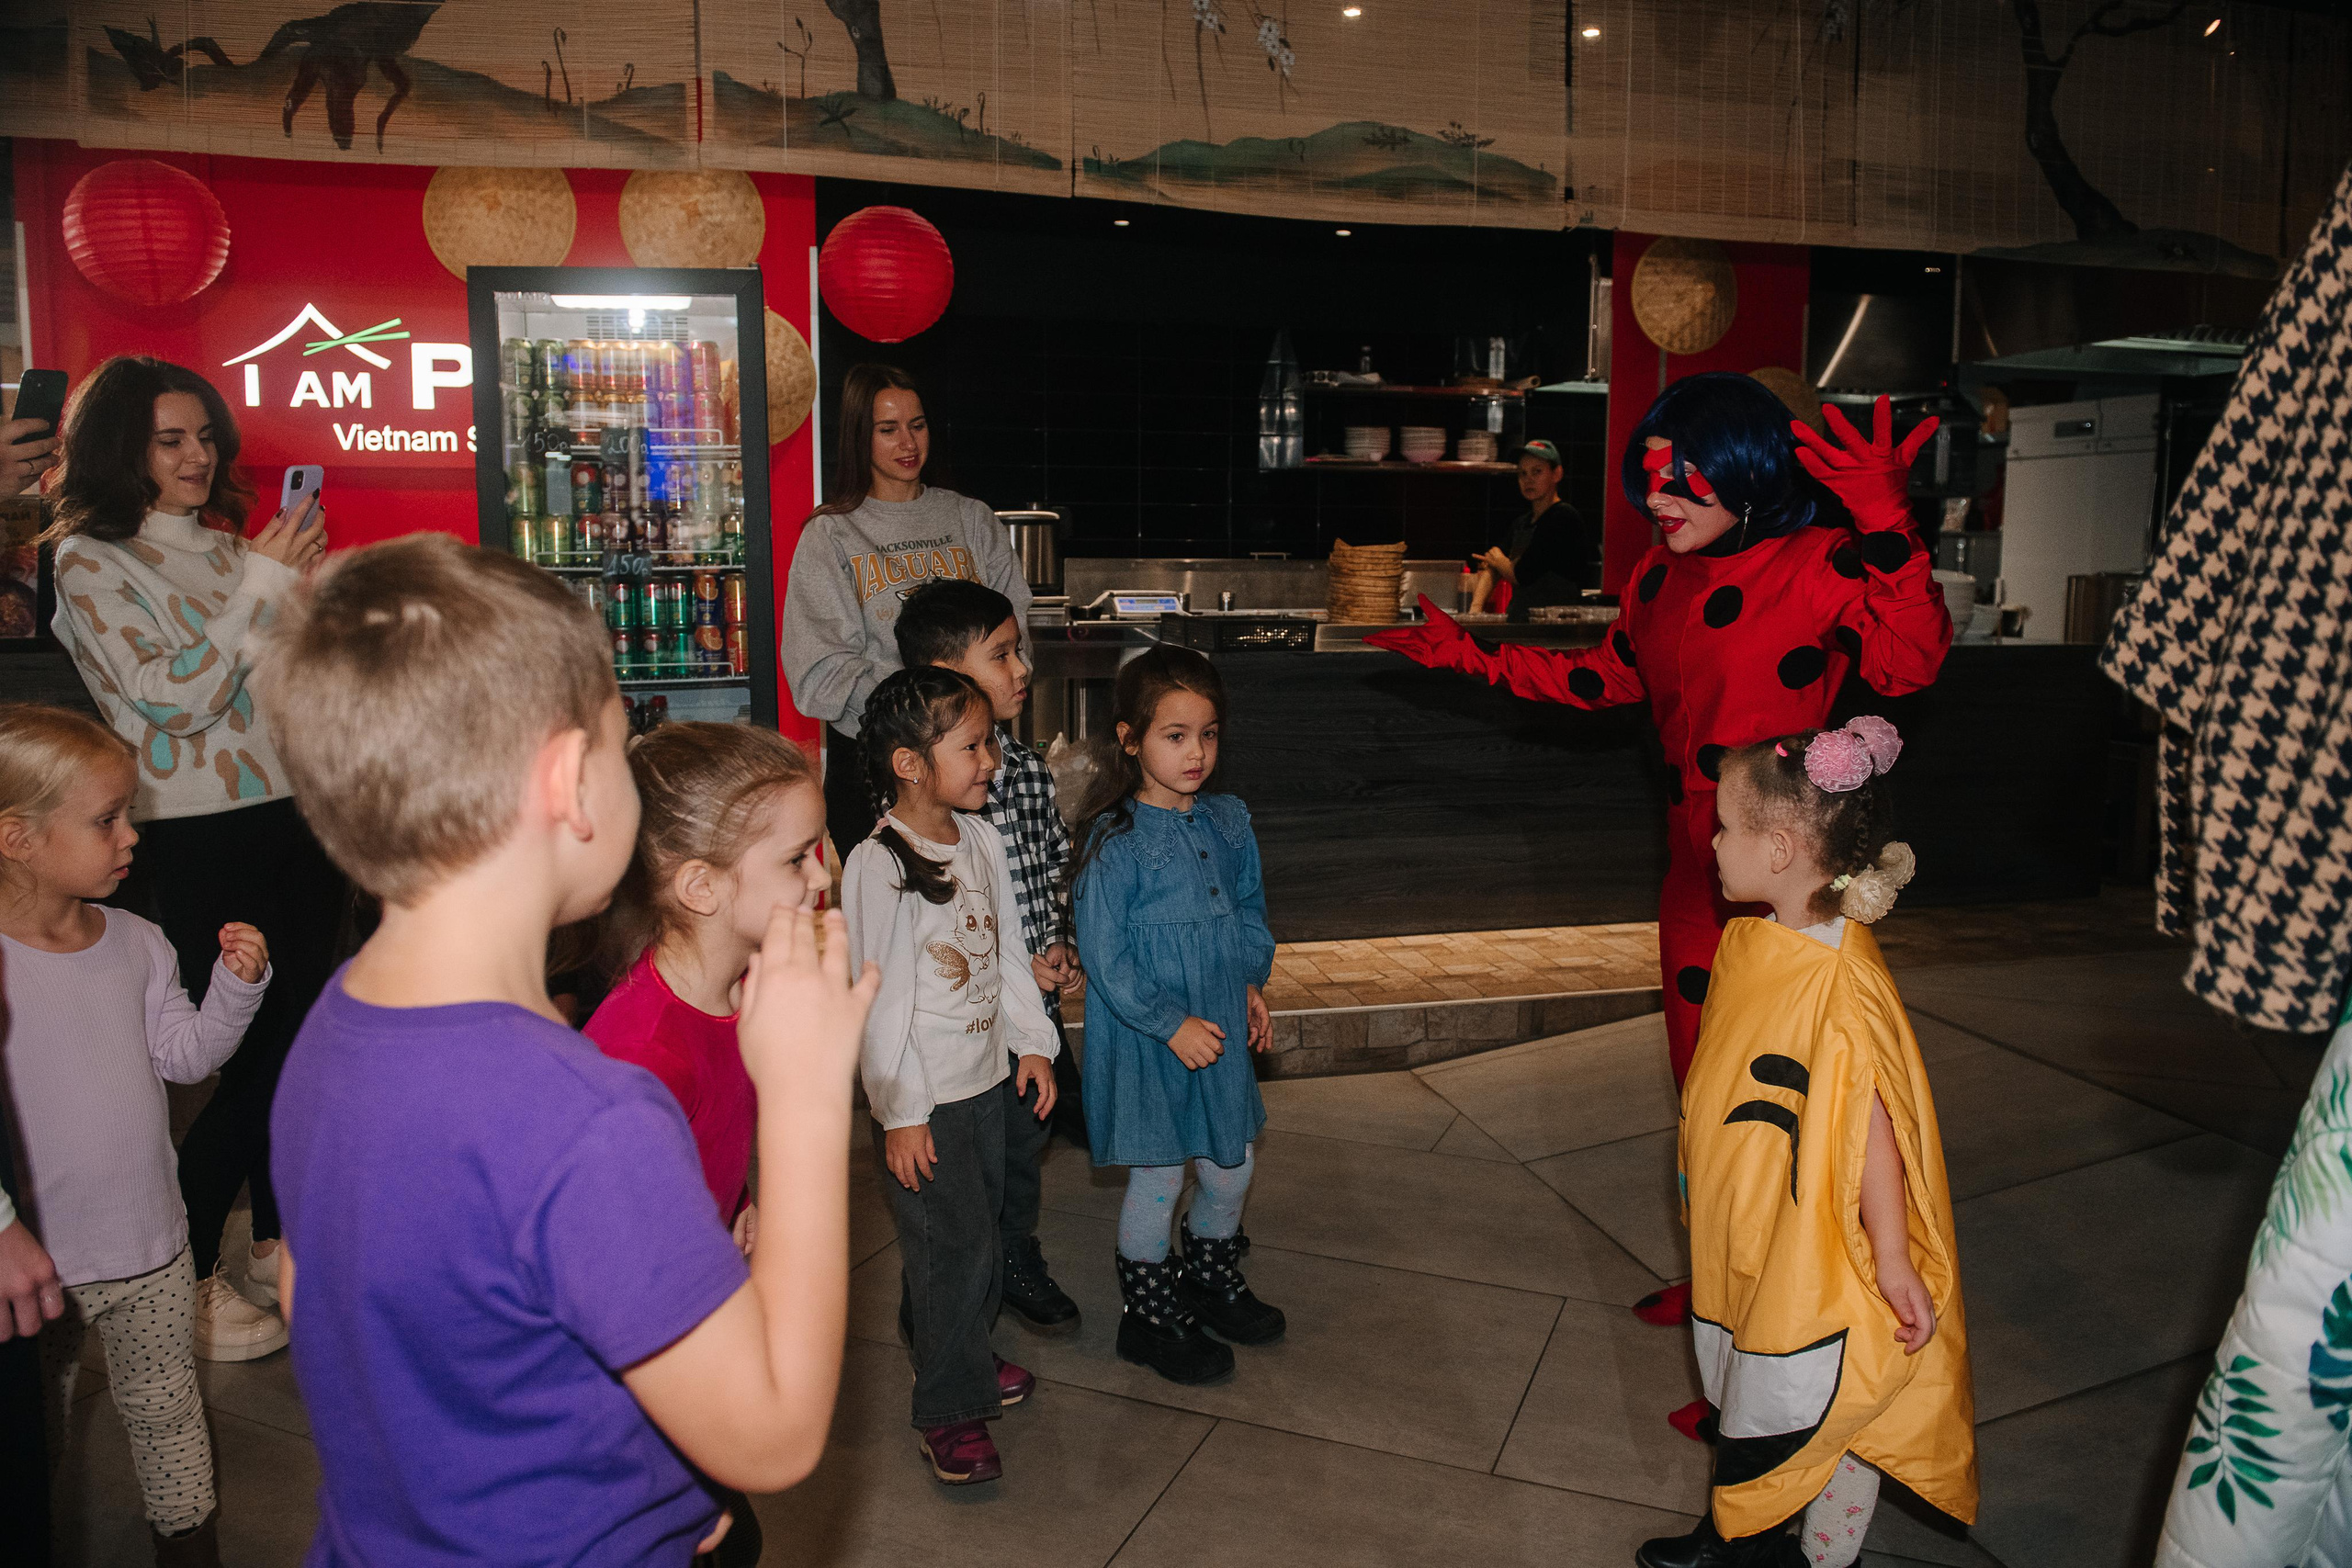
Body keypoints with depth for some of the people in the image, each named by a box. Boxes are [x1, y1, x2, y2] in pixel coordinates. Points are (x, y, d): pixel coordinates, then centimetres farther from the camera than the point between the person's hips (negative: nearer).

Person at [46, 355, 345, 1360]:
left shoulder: (231, 547, 11)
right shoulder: (90, 563, -4)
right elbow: (177, 697, -14)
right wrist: (265, 584, -16)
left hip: (297, 815, 6)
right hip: (203, 838, -6)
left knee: (301, 1033, 12)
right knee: (241, 1051, -2)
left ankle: (277, 1246, 29)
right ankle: (186, 1278, 16)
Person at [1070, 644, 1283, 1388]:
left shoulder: (1229, 822, 2)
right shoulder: (1116, 842, -18)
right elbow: (1104, 956, -17)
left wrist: (1251, 984, 4)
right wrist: (1171, 1023, -19)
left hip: (1221, 1030, 6)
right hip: (1145, 1043, -6)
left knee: (1232, 1167, 19)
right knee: (1157, 1179, 8)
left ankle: (1213, 1280, 45)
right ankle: (1149, 1316, 29)